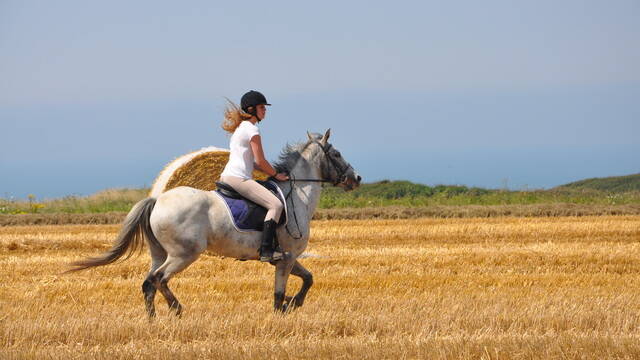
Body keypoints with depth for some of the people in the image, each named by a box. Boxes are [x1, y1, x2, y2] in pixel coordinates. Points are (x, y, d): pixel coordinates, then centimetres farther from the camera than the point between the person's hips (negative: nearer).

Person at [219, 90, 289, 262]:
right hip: (239, 178, -11)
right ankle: (266, 250, -29)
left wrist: (271, 172, 19)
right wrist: (276, 174, 3)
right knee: (276, 204, -19)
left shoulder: (240, 127, 20)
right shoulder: (252, 129, -10)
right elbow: (260, 160, -11)